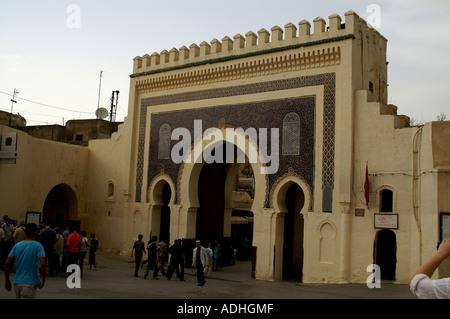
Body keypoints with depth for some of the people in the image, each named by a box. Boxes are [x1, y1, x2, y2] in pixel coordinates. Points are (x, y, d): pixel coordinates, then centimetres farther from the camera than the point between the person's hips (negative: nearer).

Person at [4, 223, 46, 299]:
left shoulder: (16, 246, 6)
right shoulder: (37, 246, -9)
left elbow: (7, 264, 4)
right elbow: (43, 264, -19)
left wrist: (7, 281, 12)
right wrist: (43, 281, -9)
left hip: (17, 283, 5)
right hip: (30, 284, -5)